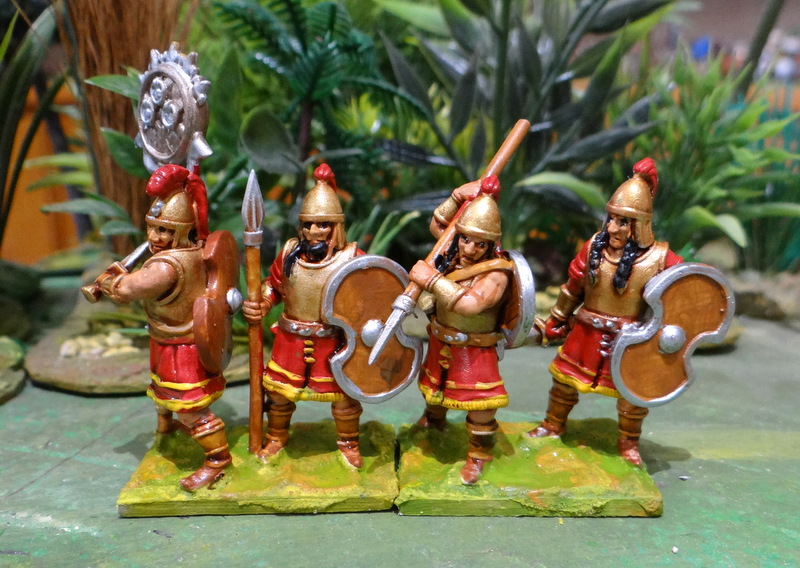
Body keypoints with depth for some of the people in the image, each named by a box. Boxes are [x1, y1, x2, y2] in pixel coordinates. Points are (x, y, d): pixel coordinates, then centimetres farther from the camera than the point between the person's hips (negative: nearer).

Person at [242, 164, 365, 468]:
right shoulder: (290, 253, -4)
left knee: (342, 394, 10)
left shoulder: (350, 258, -15)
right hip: (291, 339, 3)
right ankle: (276, 437, 44)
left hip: (333, 341, -3)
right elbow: (273, 284, 10)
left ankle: (348, 443, 36)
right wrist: (259, 306, -7)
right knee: (279, 390, 16)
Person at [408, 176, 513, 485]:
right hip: (441, 343, 7)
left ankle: (477, 456, 21)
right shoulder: (455, 254, -7)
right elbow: (437, 225, 7)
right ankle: (434, 419, 60)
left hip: (473, 352, -7)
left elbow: (470, 304, -42)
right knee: (433, 387, 28)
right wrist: (458, 196, -9)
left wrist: (432, 279, -39)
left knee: (479, 405, -3)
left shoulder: (496, 273, -27)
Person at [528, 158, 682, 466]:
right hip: (586, 334, 3)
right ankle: (553, 424, 41)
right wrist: (557, 320, 13)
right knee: (565, 379, 16)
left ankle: (628, 442, 34)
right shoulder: (594, 246, -7)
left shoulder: (659, 258, -16)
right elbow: (573, 286, 5)